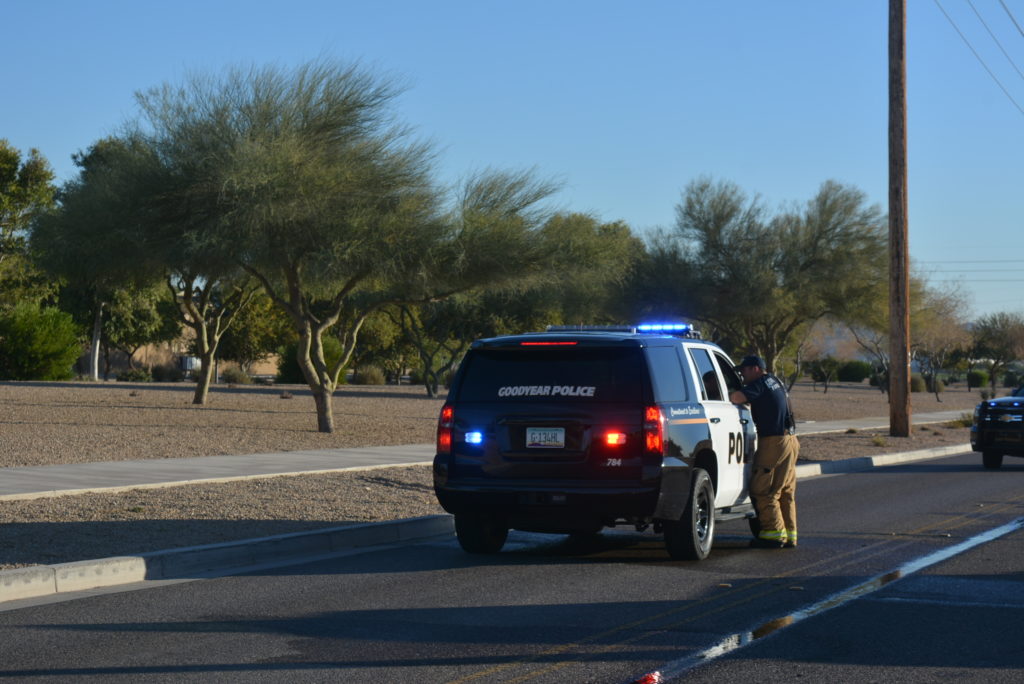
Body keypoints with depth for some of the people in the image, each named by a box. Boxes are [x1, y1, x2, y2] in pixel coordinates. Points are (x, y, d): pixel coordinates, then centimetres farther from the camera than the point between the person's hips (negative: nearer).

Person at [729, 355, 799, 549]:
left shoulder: (761, 383, -9)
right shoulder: (775, 382, 19)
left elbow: (736, 398, -22)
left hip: (774, 442, -10)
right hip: (790, 440, 10)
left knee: (762, 490, -5)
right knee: (786, 492, 13)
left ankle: (774, 533, -7)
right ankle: (789, 535, 15)